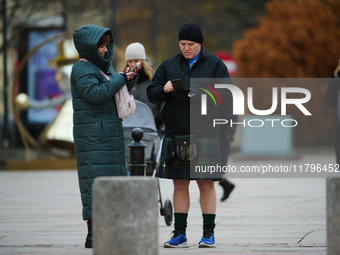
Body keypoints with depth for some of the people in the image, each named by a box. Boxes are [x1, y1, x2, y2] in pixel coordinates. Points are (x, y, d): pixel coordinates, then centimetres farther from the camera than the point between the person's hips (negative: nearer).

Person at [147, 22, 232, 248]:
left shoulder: (214, 64, 5)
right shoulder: (168, 66, 13)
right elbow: (152, 94, 11)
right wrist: (164, 90, -10)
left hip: (205, 133, -3)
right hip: (175, 134, 3)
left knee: (206, 183, -3)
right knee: (180, 184, 4)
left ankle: (209, 233, 1)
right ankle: (180, 234, 9)